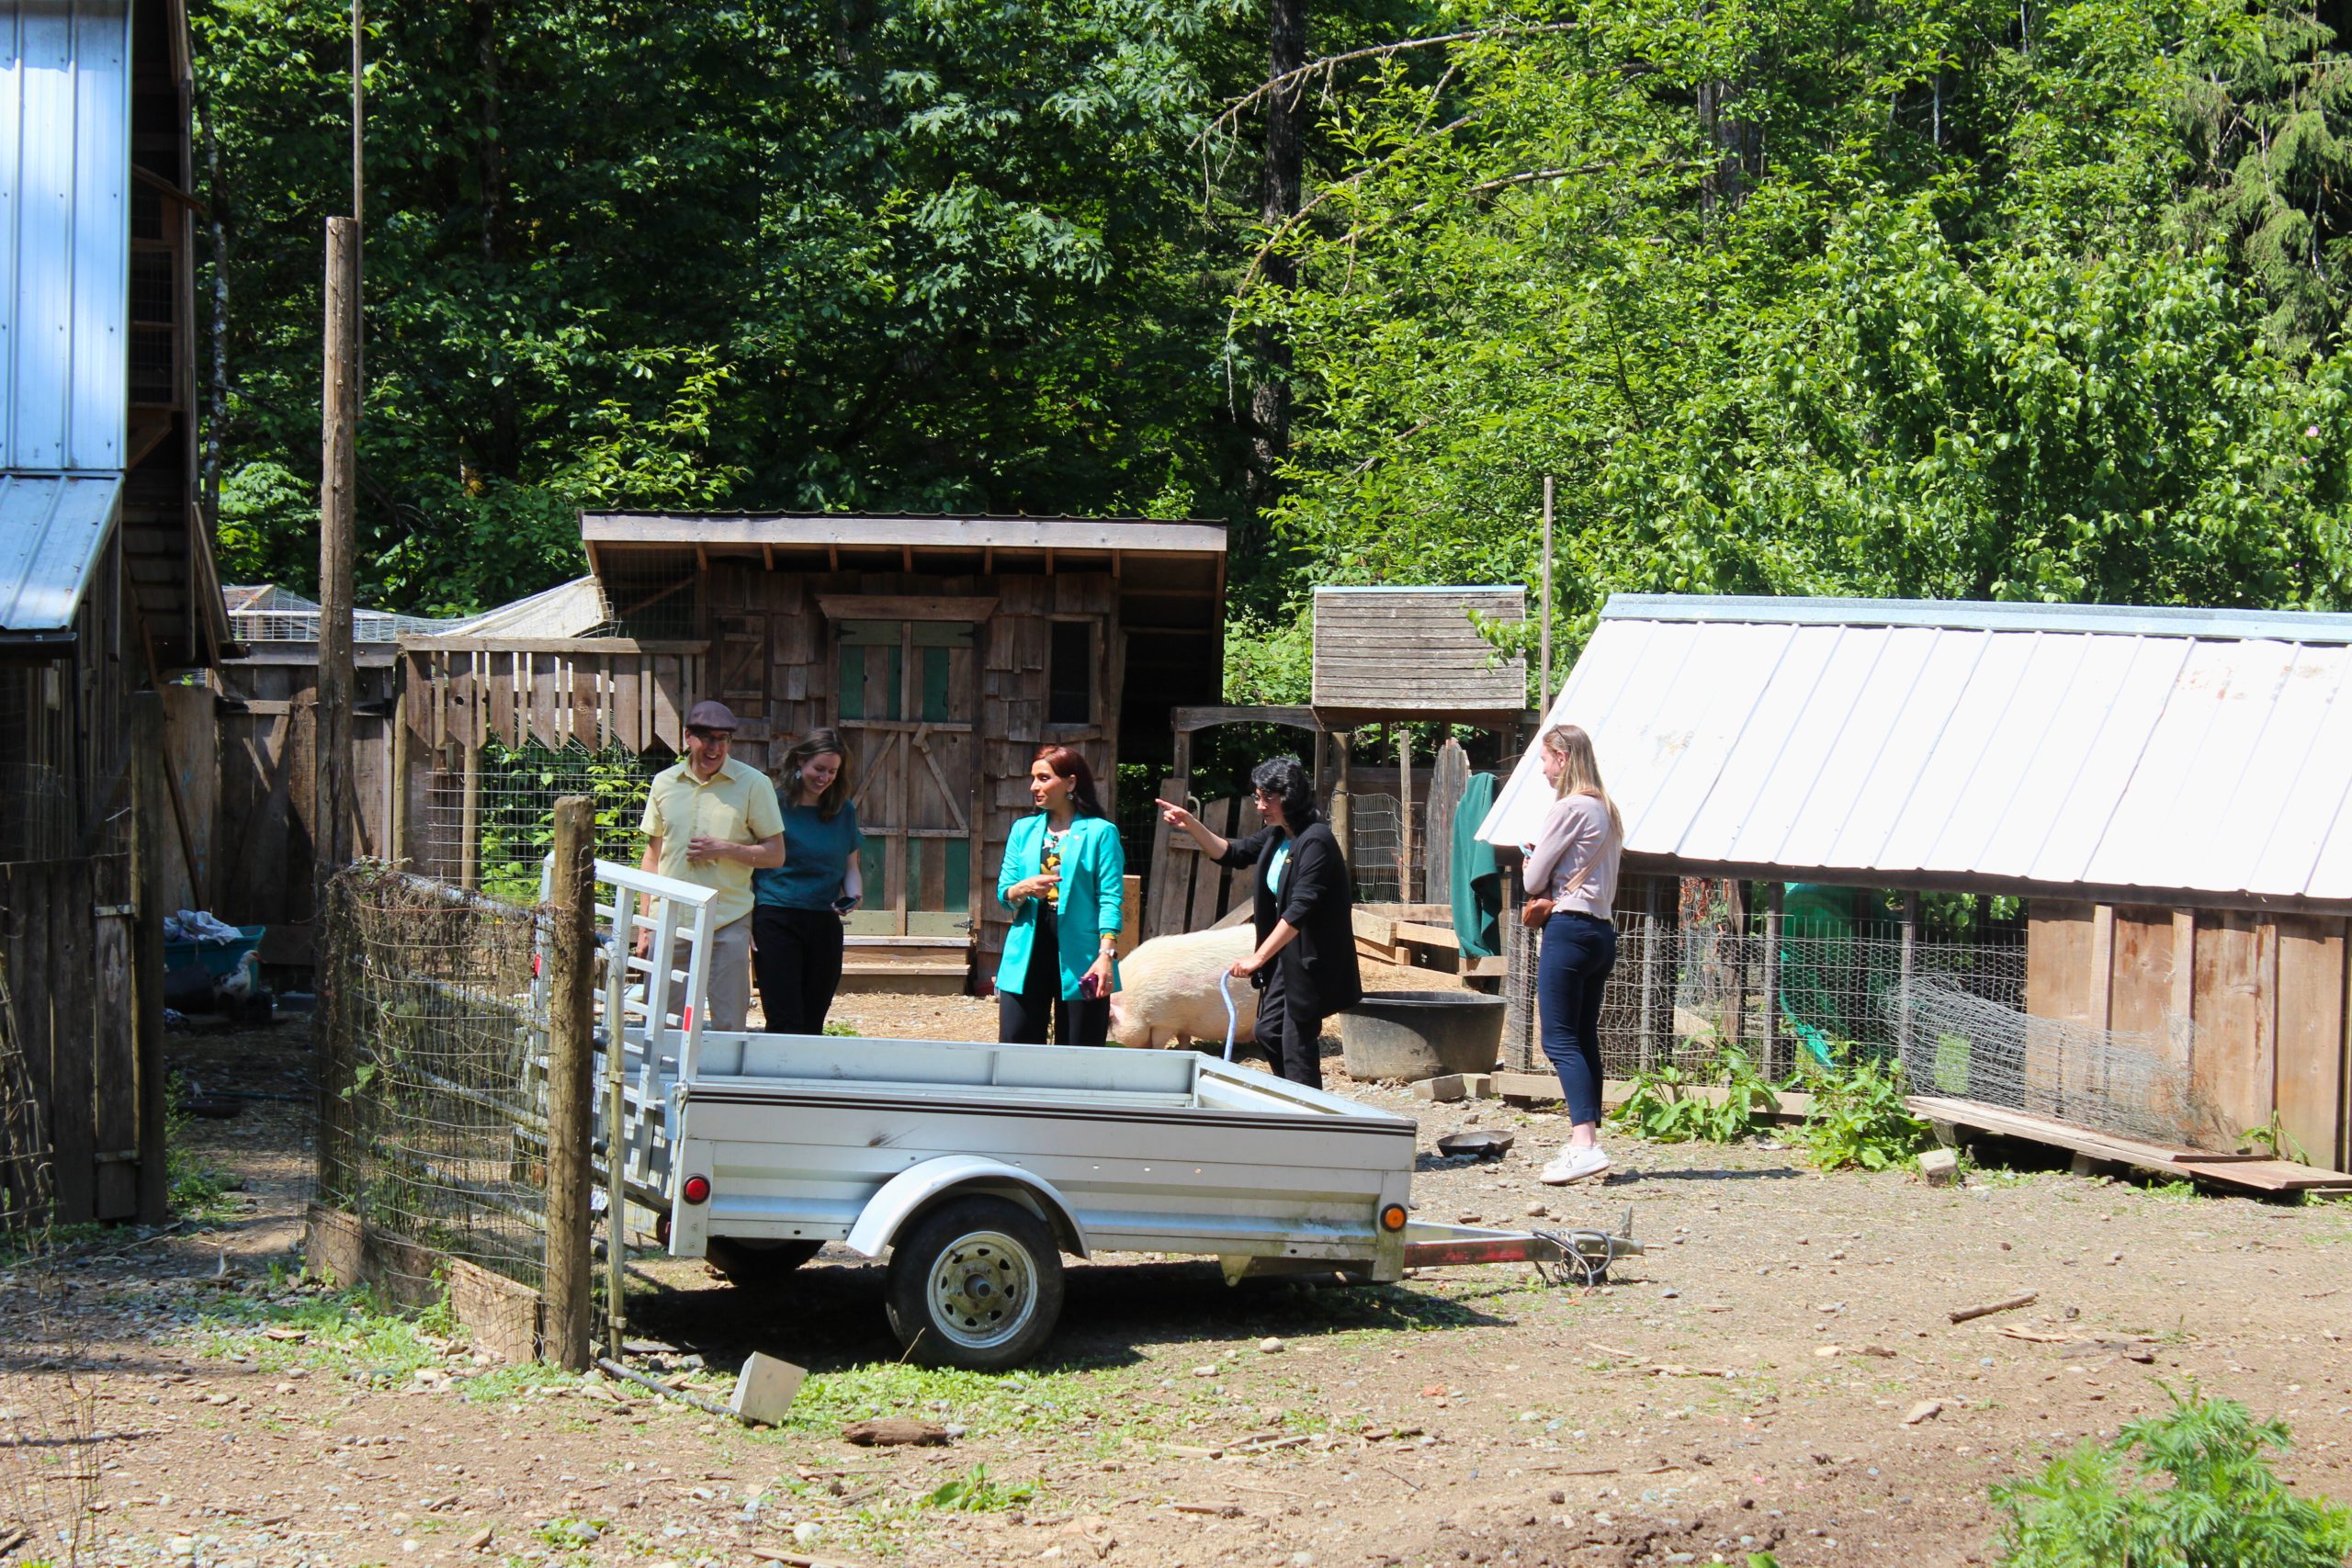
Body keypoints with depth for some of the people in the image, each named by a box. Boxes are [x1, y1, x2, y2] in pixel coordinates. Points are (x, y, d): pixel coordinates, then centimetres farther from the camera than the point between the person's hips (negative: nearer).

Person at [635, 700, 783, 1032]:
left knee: (728, 1026, -3)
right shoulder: (665, 783, 9)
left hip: (729, 923, -2)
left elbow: (775, 854, 1)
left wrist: (725, 849, -14)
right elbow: (653, 857, 15)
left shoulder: (753, 784, 0)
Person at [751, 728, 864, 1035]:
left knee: (813, 1022, 6)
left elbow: (851, 867, 19)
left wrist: (854, 896, -3)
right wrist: (747, 922, -8)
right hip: (777, 918, -5)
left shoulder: (843, 811, 11)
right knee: (785, 1023, -10)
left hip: (824, 923, 5)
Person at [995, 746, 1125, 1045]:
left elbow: (1111, 899, -6)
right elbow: (1003, 892, 12)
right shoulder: (1024, 830, 13)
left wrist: (1106, 954, -17)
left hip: (1078, 958, -4)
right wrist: (1023, 889, -12)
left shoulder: (1100, 833, -1)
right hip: (1027, 955, 4)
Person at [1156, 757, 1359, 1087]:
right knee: (1269, 1031, 14)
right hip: (1286, 956, 10)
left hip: (1312, 961, -10)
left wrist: (1258, 958, -29)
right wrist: (1191, 825, 4)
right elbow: (1231, 853, 20)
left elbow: (1300, 909, -27)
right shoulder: (1276, 837, 8)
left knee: (1297, 1043, -6)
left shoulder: (1315, 842, -21)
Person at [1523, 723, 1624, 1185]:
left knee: (1560, 1039, -11)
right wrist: (1550, 893, 6)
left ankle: (1585, 1143, -20)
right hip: (1601, 930, 9)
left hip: (1567, 930, -9)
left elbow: (1534, 878, -9)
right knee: (1585, 1040, 11)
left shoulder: (1568, 808, -11)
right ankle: (1585, 1141, 11)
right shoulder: (1606, 810, 15)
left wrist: (1538, 884, 13)